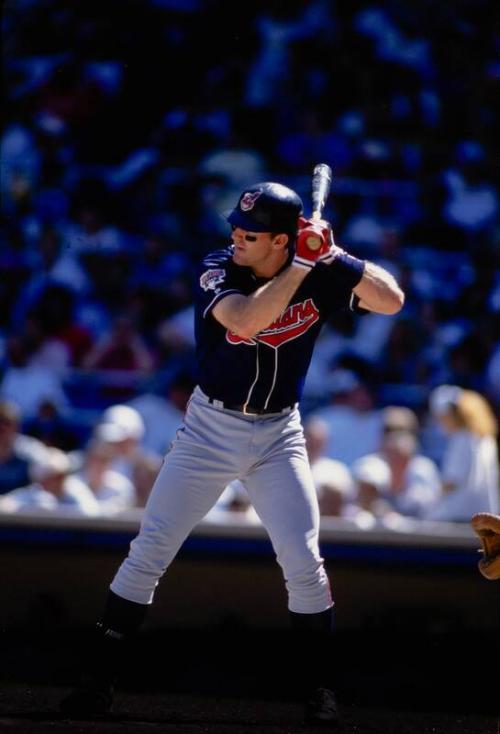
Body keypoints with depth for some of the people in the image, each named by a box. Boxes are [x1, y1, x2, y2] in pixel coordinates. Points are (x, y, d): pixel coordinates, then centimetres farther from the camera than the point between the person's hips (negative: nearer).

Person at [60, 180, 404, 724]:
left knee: (303, 559, -7)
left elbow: (392, 300, -13)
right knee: (149, 550, -4)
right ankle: (99, 679, 3)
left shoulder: (319, 273, -9)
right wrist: (303, 264, -31)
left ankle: (318, 690, 10)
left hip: (278, 434, 1)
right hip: (211, 428, -1)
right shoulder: (218, 270, -15)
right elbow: (249, 319, -33)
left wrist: (332, 254, -23)